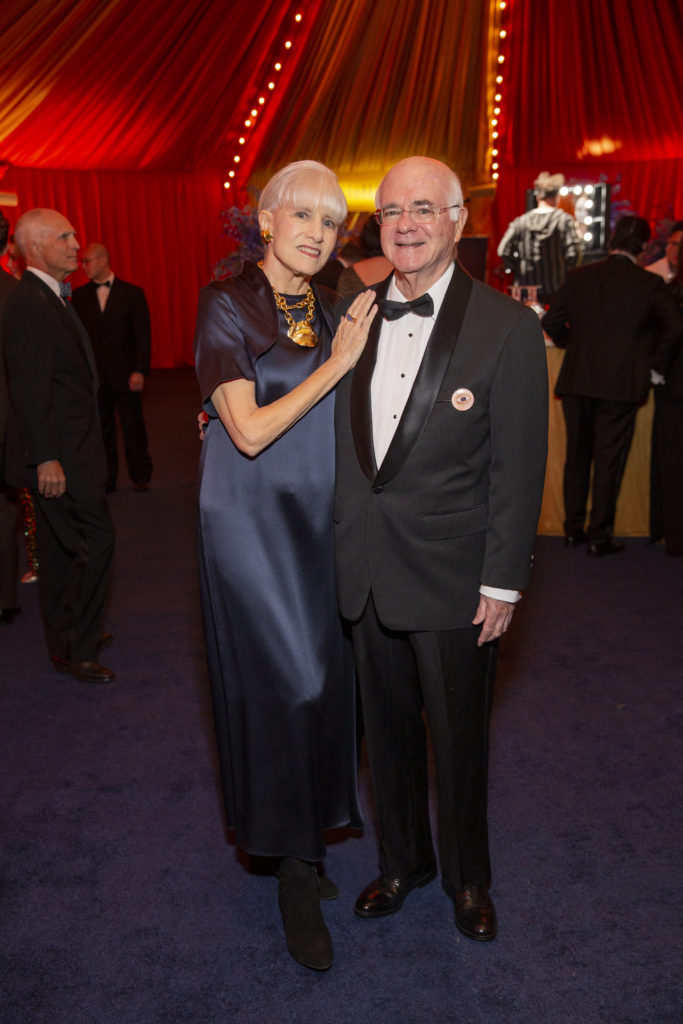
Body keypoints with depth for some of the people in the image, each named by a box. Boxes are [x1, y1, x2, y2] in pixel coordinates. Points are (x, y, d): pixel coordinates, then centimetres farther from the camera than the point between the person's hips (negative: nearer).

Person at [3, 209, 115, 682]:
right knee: (96, 540, -6)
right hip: (61, 453, -10)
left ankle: (67, 640, 29)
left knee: (61, 548, 16)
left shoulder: (49, 298, 15)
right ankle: (77, 649, 5)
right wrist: (46, 459, -22)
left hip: (66, 451, 10)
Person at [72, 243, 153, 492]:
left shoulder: (132, 293, 1)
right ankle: (106, 479, 17)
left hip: (124, 375, -2)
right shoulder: (79, 296, 7)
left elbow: (143, 336, -2)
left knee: (133, 427, 5)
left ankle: (141, 477, 18)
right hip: (93, 375, 2)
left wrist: (139, 371, -11)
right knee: (101, 428, 7)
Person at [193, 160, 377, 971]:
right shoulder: (226, 305, -9)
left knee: (320, 675, 11)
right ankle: (295, 871, 18)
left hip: (319, 518, 6)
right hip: (252, 518, -6)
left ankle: (303, 833, 33)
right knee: (280, 682, -2)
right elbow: (250, 430, -18)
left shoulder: (325, 310, 9)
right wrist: (336, 363, -15)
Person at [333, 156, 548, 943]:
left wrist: (503, 582, -10)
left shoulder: (508, 328, -10)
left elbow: (518, 470, -9)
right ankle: (402, 862, 44)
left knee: (459, 737, 13)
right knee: (387, 730, 19)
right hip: (366, 569, 4)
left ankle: (467, 878, 40)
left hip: (452, 578, -4)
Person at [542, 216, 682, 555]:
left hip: (576, 379, 3)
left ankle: (573, 529, 22)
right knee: (608, 461, 5)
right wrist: (655, 363, 1)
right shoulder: (648, 283, -5)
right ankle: (599, 536, 11)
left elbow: (552, 322, 4)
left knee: (576, 456, 14)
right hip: (620, 384, -3)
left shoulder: (579, 276, 3)